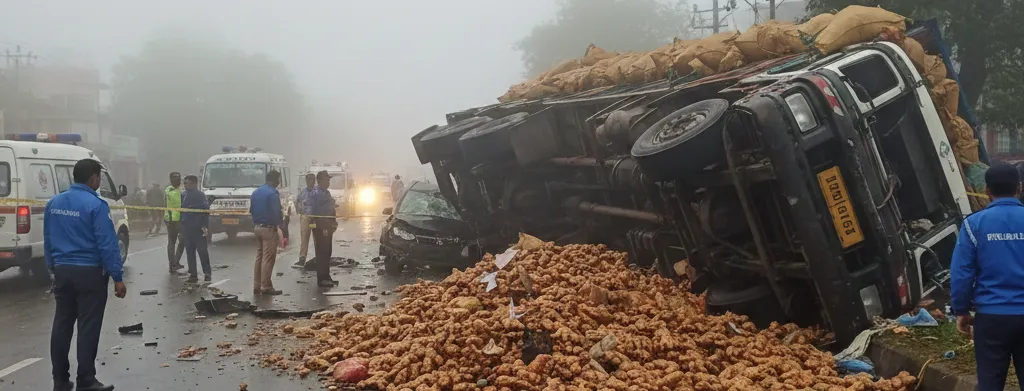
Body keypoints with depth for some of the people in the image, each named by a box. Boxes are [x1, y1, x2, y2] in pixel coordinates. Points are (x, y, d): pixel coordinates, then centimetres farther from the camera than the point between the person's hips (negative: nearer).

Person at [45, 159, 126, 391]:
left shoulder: (54, 203, 7)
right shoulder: (96, 205, -15)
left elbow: (48, 240, 14)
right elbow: (107, 244, -16)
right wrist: (117, 277, -12)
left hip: (62, 271, 7)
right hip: (89, 273, -7)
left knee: (62, 325, 12)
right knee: (88, 328, -2)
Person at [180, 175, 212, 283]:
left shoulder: (200, 195, -7)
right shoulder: (184, 195, 12)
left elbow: (206, 211, -11)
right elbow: (181, 210, 17)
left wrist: (205, 226, -19)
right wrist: (181, 227, 13)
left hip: (198, 228, -6)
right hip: (187, 228, 6)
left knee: (202, 250, -3)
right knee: (189, 252, 7)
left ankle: (207, 272, 6)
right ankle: (193, 273, 12)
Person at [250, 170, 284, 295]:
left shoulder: (256, 192, 12)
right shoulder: (273, 193, -15)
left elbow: (251, 210, 14)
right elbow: (276, 212, -19)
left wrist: (256, 222, 17)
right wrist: (280, 225, -12)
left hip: (257, 228, 8)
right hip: (269, 229, -8)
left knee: (259, 257, 13)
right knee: (268, 259, -5)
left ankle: (257, 286, 14)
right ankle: (266, 287, -4)